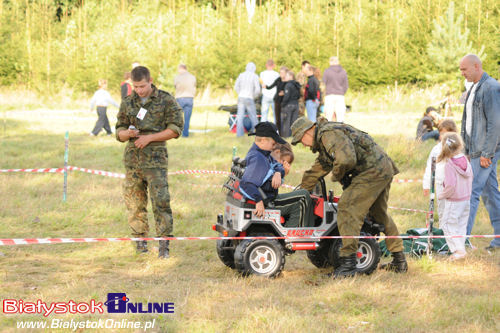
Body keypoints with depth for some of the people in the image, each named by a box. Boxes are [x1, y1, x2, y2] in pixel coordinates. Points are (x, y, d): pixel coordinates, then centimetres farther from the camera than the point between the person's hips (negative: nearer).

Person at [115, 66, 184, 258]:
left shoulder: (166, 100, -1)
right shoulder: (128, 103, 11)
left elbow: (176, 129, -3)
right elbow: (119, 133, 16)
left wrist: (149, 137, -11)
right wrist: (127, 133, -9)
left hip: (155, 156, -4)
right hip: (132, 156, 4)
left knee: (160, 201, -10)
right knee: (134, 201, 4)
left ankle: (164, 244, -7)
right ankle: (140, 240, 15)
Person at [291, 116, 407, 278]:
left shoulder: (329, 134, -13)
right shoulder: (323, 140, 23)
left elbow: (346, 159, -27)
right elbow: (317, 170, 35)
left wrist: (337, 176, -7)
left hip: (373, 171, -11)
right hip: (385, 169, 11)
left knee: (347, 208, -13)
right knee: (379, 214, 23)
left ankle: (348, 264, -15)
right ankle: (399, 261, 31)